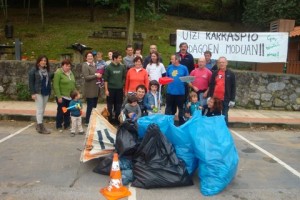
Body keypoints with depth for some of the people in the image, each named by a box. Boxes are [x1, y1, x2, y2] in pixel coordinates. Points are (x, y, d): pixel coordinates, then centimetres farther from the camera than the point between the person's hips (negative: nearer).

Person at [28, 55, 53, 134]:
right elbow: (31, 82, -7)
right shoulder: (33, 70, -5)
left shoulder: (47, 70, 8)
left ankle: (38, 125, 24)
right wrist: (32, 93, -13)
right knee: (40, 110, -6)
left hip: (46, 92, 6)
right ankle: (41, 127, -2)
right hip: (38, 92, -5)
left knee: (43, 110, 12)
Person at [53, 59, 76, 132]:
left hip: (69, 96, 6)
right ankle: (59, 126, 14)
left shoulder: (71, 73, 11)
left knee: (68, 112, 12)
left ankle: (67, 125, 24)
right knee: (61, 111, 2)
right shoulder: (58, 73, -11)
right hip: (62, 96, -6)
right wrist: (59, 96, -18)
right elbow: (56, 86, -15)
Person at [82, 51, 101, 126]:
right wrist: (96, 76, -16)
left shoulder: (95, 65, 13)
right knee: (90, 106, -2)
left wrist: (100, 75, 7)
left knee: (94, 106, 13)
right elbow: (86, 77, -19)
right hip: (89, 90, -7)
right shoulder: (85, 66, -9)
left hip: (96, 89, 7)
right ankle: (87, 122, 9)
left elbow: (98, 73, 28)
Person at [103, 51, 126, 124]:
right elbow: (105, 79, -4)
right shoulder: (108, 67, -5)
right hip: (111, 89, -3)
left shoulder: (122, 67, 5)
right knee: (110, 105, 6)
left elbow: (124, 78, 12)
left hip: (119, 89, 3)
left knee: (118, 105, 8)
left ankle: (117, 119, 20)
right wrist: (106, 90, -8)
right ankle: (110, 119, 17)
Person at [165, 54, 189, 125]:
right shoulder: (169, 67, 5)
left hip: (180, 92, -2)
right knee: (169, 107, 12)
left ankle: (181, 122, 23)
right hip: (170, 91, 2)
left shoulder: (184, 68, -3)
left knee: (180, 108, 11)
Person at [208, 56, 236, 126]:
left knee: (224, 116, 6)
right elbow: (211, 85, 9)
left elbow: (233, 87, -1)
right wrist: (209, 96, 1)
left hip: (225, 99, -3)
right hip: (215, 98, 3)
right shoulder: (215, 73, 8)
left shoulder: (231, 74, 0)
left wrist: (232, 99, -6)